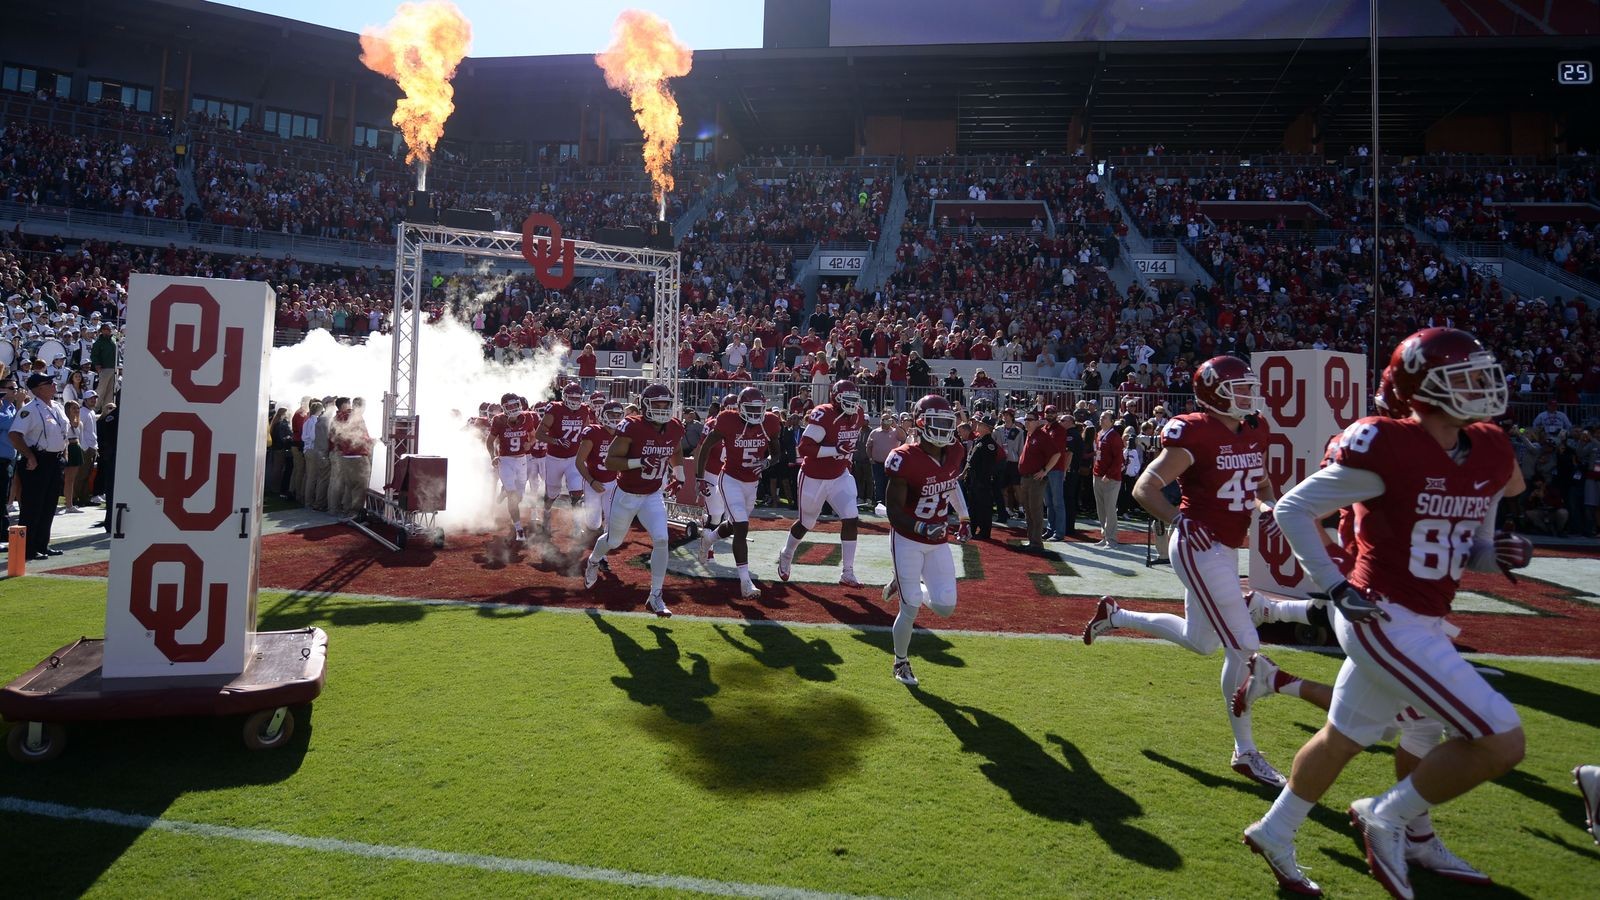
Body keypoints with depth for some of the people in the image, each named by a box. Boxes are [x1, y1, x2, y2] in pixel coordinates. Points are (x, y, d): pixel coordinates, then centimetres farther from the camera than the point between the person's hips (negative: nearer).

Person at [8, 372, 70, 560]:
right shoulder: (30, 409, -14)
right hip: (37, 463, -8)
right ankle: (27, 549, 4)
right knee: (32, 506, -3)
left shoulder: (58, 408, 12)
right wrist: (29, 457, -21)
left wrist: (63, 452, 14)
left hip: (55, 461, 8)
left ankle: (42, 545, 23)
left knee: (49, 506, 13)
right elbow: (14, 434, -22)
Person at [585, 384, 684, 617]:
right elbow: (609, 461, -21)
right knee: (614, 541, 16)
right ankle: (593, 561, 54)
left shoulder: (674, 428, -5)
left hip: (653, 496, 3)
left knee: (661, 540, -14)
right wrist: (638, 462, -33)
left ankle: (655, 597, -1)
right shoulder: (632, 427, -23)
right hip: (627, 495, -3)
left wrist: (679, 474, 10)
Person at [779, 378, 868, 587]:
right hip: (814, 478, -5)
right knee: (807, 523, 12)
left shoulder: (858, 416, -2)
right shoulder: (823, 416, -25)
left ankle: (847, 573, 0)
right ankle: (786, 555, 42)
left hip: (840, 476, 5)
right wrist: (836, 450, -34)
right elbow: (804, 448, -28)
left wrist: (847, 457, 11)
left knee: (851, 519, -9)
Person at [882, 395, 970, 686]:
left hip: (938, 542, 6)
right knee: (911, 609, 0)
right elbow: (894, 511, -18)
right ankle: (901, 663, 26)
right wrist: (922, 528, -31)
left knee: (945, 607, 2)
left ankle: (903, 585, 30)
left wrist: (963, 518, 15)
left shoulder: (954, 453, -4)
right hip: (908, 541, -6)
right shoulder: (906, 459, -23)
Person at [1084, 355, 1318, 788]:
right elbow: (1145, 487, -16)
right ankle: (1245, 753, 9)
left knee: (1200, 641, 20)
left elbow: (1262, 485, 24)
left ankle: (1114, 615, 36)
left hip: (1226, 550, 9)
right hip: (1199, 549, -9)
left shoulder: (1255, 433, 8)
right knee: (1243, 646, -6)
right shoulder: (1196, 434, -16)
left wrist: (1266, 506, 3)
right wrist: (1179, 520, -27)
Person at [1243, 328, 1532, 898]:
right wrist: (1336, 587, -16)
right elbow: (1293, 509, -13)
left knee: (1343, 738, 20)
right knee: (1502, 742, -10)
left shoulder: (1490, 455, 6)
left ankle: (1274, 833, 38)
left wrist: (1500, 554, -5)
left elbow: (1469, 551, 17)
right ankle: (1387, 817, 10)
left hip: (1422, 622, 9)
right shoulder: (1387, 448, -18)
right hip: (1386, 620, -9)